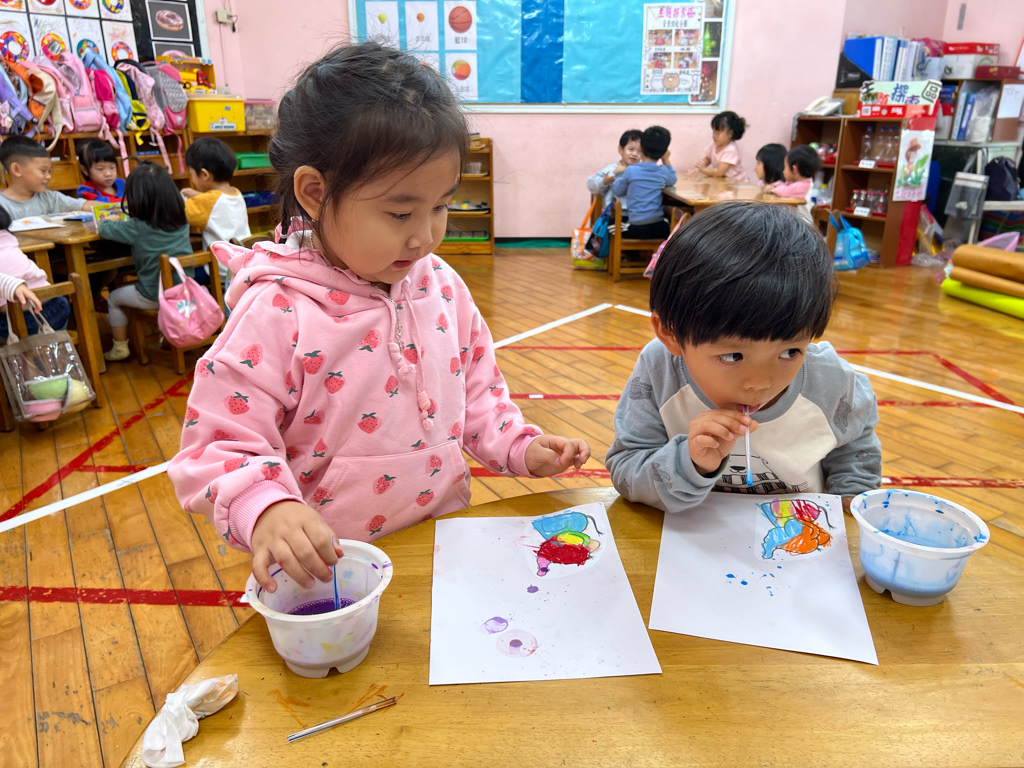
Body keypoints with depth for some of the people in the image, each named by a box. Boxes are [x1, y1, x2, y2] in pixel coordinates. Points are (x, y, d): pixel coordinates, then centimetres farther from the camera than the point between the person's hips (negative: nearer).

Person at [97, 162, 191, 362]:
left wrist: (103, 222, 21)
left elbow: (104, 228, -3)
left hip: (154, 296, -5)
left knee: (113, 299, 21)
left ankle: (120, 348, 29)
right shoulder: (182, 222, -4)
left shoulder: (137, 228, -18)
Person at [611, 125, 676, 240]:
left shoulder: (630, 171, -6)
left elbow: (617, 191, 9)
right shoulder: (663, 171, 3)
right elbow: (672, 181, 26)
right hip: (659, 228, 2)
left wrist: (618, 175, 25)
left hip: (636, 229, -2)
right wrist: (666, 160, 22)